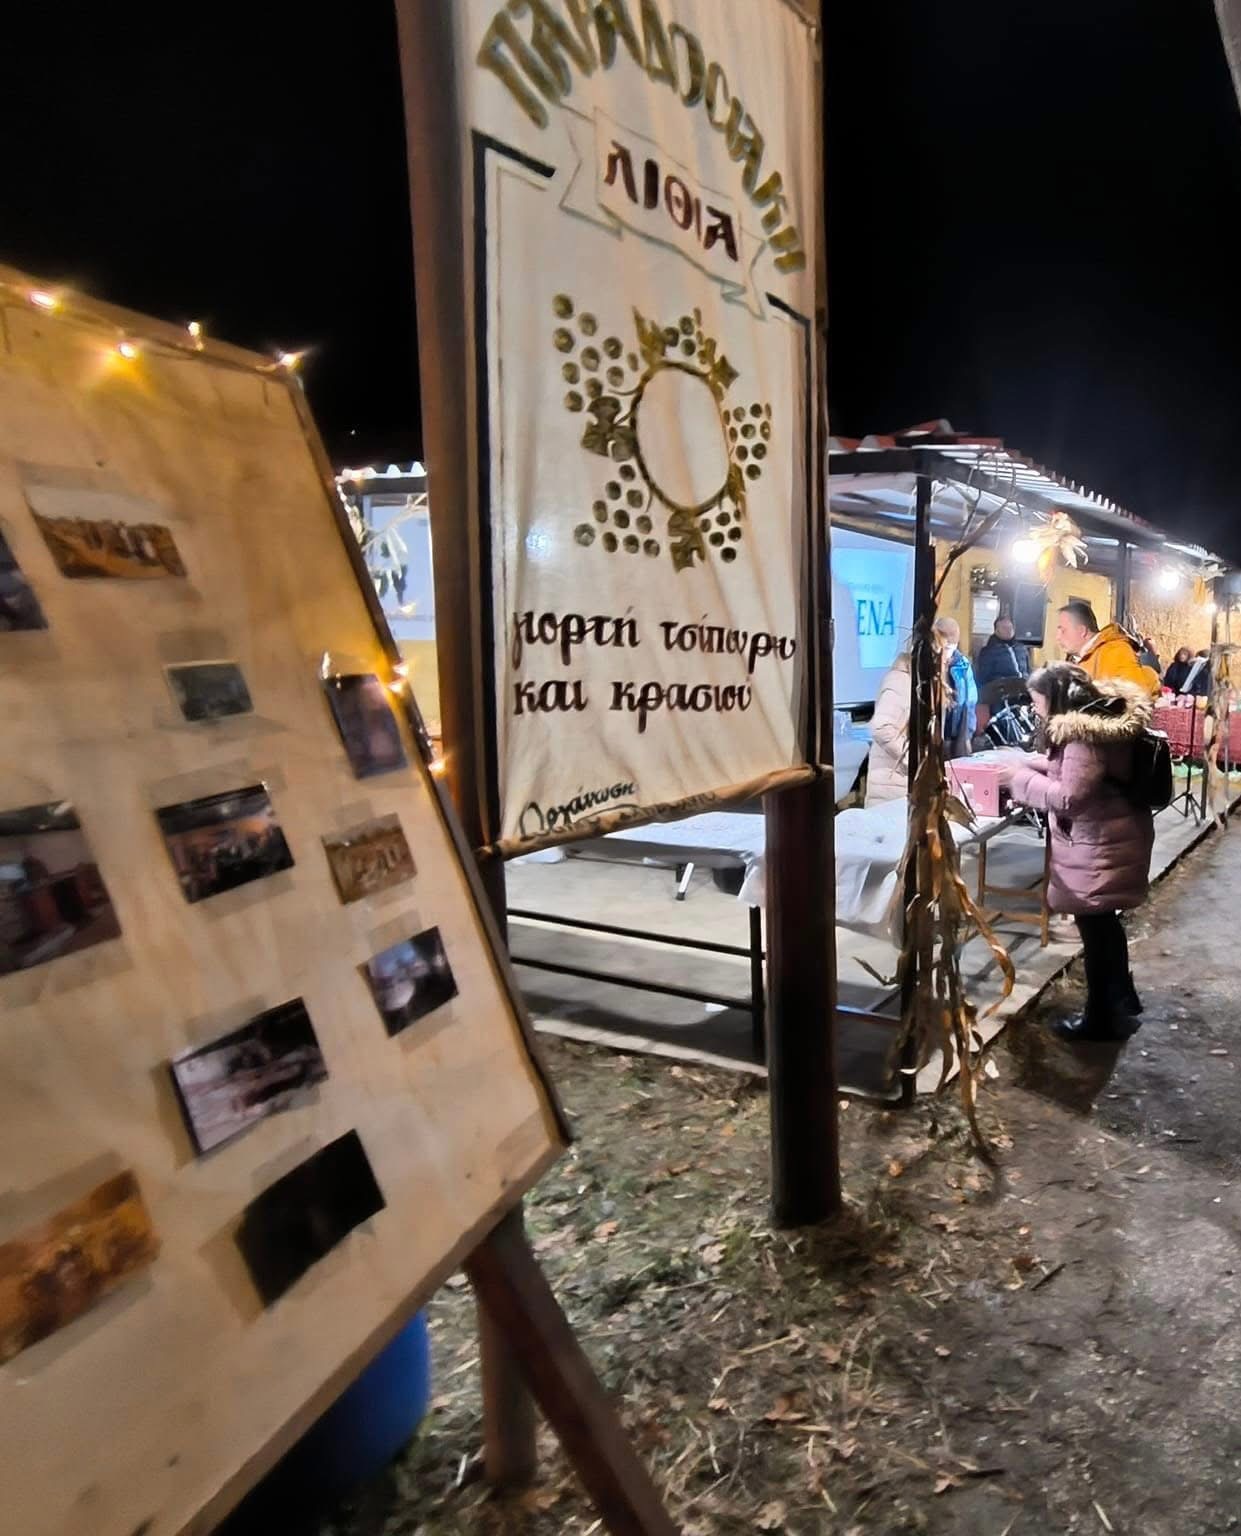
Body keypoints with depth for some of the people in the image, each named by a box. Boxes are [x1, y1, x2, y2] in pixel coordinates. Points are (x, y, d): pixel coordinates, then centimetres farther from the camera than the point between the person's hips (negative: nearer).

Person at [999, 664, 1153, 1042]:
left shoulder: (1085, 735, -26)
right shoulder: (1097, 719, 6)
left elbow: (1068, 797, -27)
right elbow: (1070, 768, 15)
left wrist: (1019, 778, -18)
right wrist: (1025, 765, 4)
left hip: (1098, 847, -10)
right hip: (1107, 840, 10)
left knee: (1094, 929, 3)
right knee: (1104, 925, 24)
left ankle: (1101, 1018, 17)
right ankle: (1122, 997, 41)